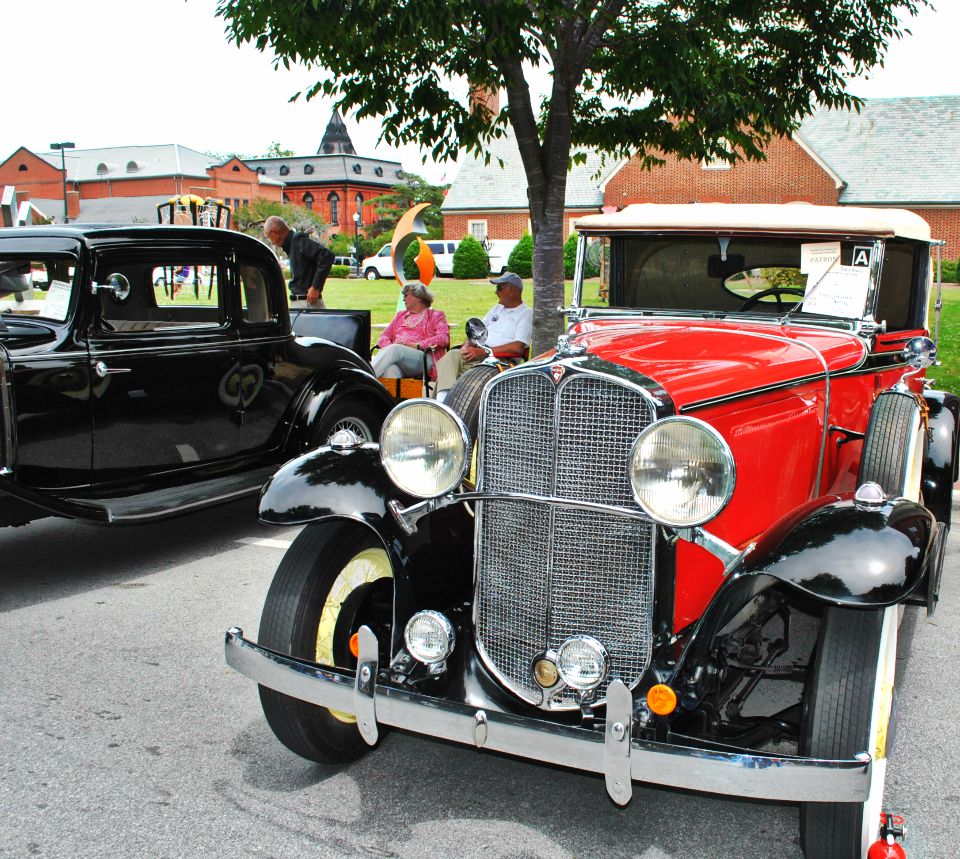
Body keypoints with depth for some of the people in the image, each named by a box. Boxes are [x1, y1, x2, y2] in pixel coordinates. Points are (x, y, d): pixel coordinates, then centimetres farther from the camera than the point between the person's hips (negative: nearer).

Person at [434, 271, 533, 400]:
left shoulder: (527, 313, 2)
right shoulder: (497, 308, 27)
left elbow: (518, 347, -12)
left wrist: (484, 351, -15)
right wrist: (467, 346, 1)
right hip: (479, 355, 7)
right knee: (452, 355, -24)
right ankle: (442, 398, -40)